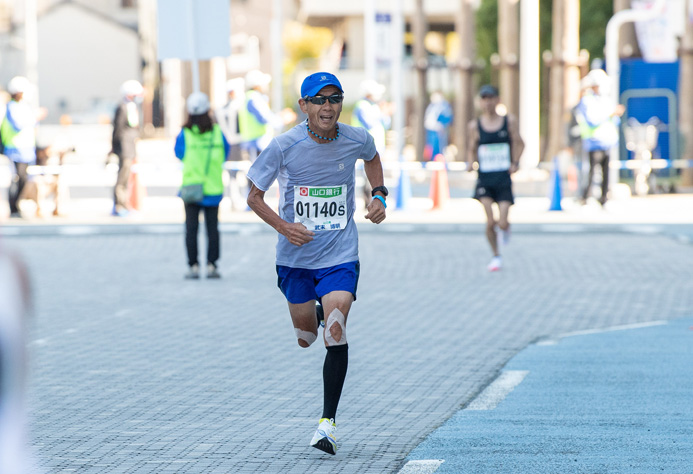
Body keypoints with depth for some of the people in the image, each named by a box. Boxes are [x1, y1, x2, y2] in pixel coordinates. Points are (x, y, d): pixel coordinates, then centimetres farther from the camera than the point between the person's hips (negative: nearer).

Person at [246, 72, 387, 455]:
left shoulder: (357, 140, -8)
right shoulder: (284, 146, -14)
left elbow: (372, 157, 19)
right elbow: (254, 197, -5)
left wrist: (379, 195, 3)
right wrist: (283, 226, -21)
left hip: (340, 255, -1)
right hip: (295, 255, 1)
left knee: (335, 333, -17)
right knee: (306, 336, 15)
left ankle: (328, 420, -9)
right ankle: (318, 313, 54)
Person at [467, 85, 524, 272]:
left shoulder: (509, 121, 1)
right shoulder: (475, 126, 2)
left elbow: (519, 144, 10)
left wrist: (515, 162, -5)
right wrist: (471, 163, -7)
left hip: (504, 178, 0)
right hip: (484, 178, 0)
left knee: (502, 223, -7)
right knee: (490, 222, -12)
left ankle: (505, 228, 32)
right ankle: (496, 256, 9)